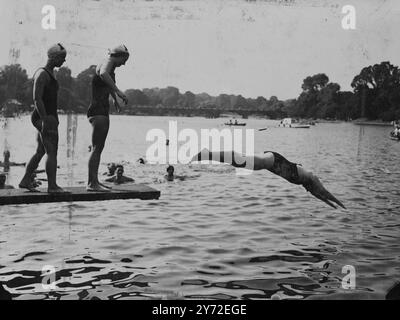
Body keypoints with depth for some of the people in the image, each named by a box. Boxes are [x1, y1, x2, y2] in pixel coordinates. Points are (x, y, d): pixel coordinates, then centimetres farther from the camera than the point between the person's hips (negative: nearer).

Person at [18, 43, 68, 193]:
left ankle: (25, 181, 19)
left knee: (40, 152, 14)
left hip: (49, 118, 10)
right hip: (45, 118, -10)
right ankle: (52, 185, -5)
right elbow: (37, 98, -20)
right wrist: (44, 120, -25)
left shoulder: (49, 74, 18)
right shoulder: (42, 74, -12)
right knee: (52, 152, -8)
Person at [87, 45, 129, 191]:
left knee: (99, 148, 12)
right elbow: (103, 74, -36)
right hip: (98, 111, -11)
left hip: (103, 112, 11)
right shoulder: (107, 64, -10)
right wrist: (118, 91, -37)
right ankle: (92, 183, -15)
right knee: (96, 148, -13)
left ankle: (94, 181, 16)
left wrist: (115, 100, 55)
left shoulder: (111, 69, 20)